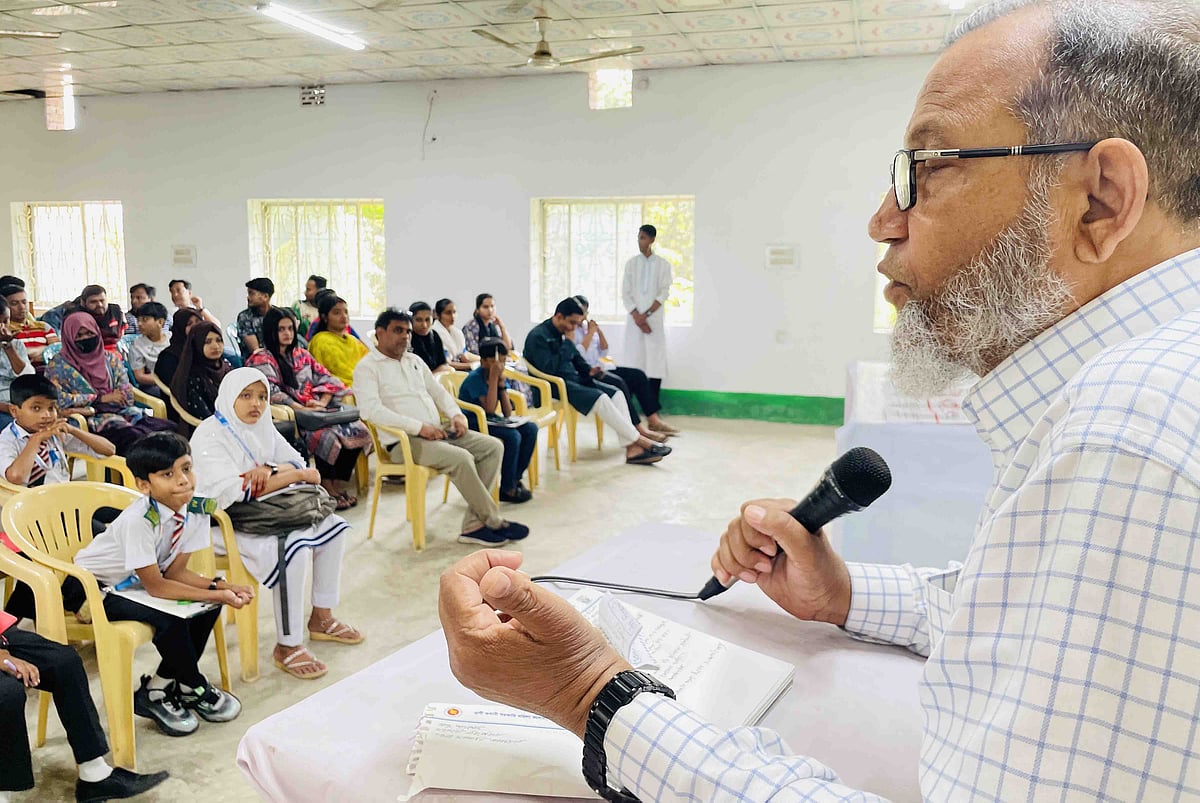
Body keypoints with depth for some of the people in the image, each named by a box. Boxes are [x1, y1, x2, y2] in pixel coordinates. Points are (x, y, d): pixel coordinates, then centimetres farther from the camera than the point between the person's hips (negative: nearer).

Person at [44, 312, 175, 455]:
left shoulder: (110, 359, 19)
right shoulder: (58, 364, 10)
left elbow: (127, 395, 8)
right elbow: (57, 398, -4)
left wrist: (90, 409, -7)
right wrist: (100, 398, -5)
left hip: (121, 411, 4)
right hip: (90, 421, -4)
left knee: (169, 428, -27)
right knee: (131, 436, -39)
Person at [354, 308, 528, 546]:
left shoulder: (414, 360, 21)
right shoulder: (367, 367, -3)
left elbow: (437, 390, 26)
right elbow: (371, 410, -17)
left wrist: (456, 414, 3)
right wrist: (419, 427, -21)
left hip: (437, 431, 8)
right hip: (404, 441, -8)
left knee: (493, 446, -8)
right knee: (461, 458, -30)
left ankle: (473, 525, -13)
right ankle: (494, 522, -12)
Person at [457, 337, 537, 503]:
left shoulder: (498, 376, 4)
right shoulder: (475, 378, -18)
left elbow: (508, 414, 1)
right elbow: (489, 408, -29)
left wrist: (501, 385, -9)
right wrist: (493, 378, -27)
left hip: (490, 421, 8)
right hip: (472, 424, -8)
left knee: (530, 429, -5)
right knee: (512, 436, -27)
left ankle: (515, 478, 3)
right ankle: (507, 489, -14)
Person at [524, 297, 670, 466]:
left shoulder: (560, 333, 13)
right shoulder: (538, 336, -13)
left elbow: (576, 358, 25)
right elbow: (550, 368, -24)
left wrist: (588, 371, 3)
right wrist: (568, 342, -18)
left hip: (572, 378, 9)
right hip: (554, 386, -9)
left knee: (616, 393, -10)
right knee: (600, 398, -27)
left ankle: (632, 449, -18)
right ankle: (638, 440, -17)